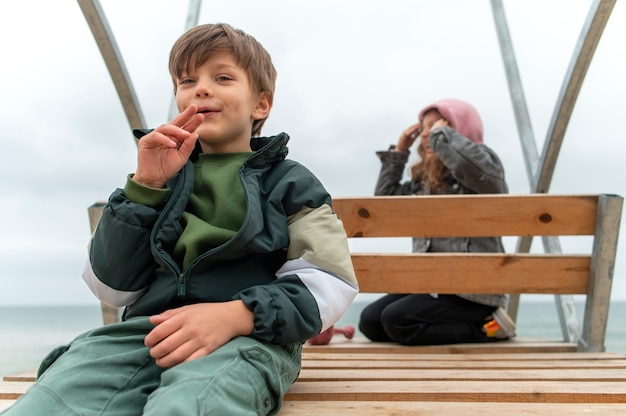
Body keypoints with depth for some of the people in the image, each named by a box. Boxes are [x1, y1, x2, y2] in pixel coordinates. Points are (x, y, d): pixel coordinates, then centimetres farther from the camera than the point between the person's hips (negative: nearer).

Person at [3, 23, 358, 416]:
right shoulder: (164, 177, 22)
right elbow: (113, 289, 14)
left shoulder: (287, 181, 14)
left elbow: (331, 281, 1)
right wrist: (144, 188, 3)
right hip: (146, 330, 3)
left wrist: (236, 315, -16)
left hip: (247, 338, -3)